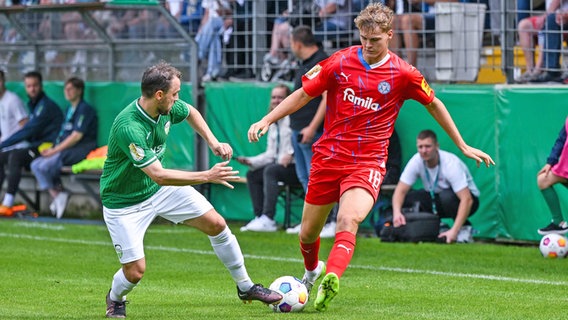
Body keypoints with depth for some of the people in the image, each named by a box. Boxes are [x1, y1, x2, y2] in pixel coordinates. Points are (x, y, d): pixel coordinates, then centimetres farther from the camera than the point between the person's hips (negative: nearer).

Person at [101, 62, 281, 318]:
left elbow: (191, 113, 14)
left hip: (161, 189, 7)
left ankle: (245, 287, 20)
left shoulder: (168, 107, -13)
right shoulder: (128, 127, -36)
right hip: (125, 201, -7)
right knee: (135, 271, -11)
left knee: (216, 224, 1)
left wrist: (212, 141, 0)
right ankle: (115, 299, 26)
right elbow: (159, 175, -38)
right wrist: (207, 176, -36)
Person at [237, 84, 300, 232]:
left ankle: (268, 219, -37)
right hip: (280, 165, 9)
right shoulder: (273, 124, 19)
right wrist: (250, 161, 2)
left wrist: (291, 154, -28)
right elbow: (270, 154, 15)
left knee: (270, 170, -31)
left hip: (296, 167, -9)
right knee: (252, 175, -1)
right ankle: (259, 217, -8)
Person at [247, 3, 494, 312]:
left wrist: (463, 147, 16)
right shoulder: (340, 62, -2)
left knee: (348, 220, -30)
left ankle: (331, 280, -46)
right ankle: (312, 272, 43)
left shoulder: (403, 74, -4)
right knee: (308, 233, 11)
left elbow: (434, 105, 11)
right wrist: (266, 120, -4)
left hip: (368, 162, -2)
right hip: (328, 157, 2)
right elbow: (304, 94, 6)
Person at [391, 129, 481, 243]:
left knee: (447, 196, -39)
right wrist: (397, 212, -40)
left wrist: (454, 231, -45)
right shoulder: (416, 161, -17)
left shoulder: (451, 164, -31)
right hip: (436, 198, 5)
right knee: (406, 198, -19)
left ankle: (464, 228, -14)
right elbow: (400, 190, -18)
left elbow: (467, 199, -36)